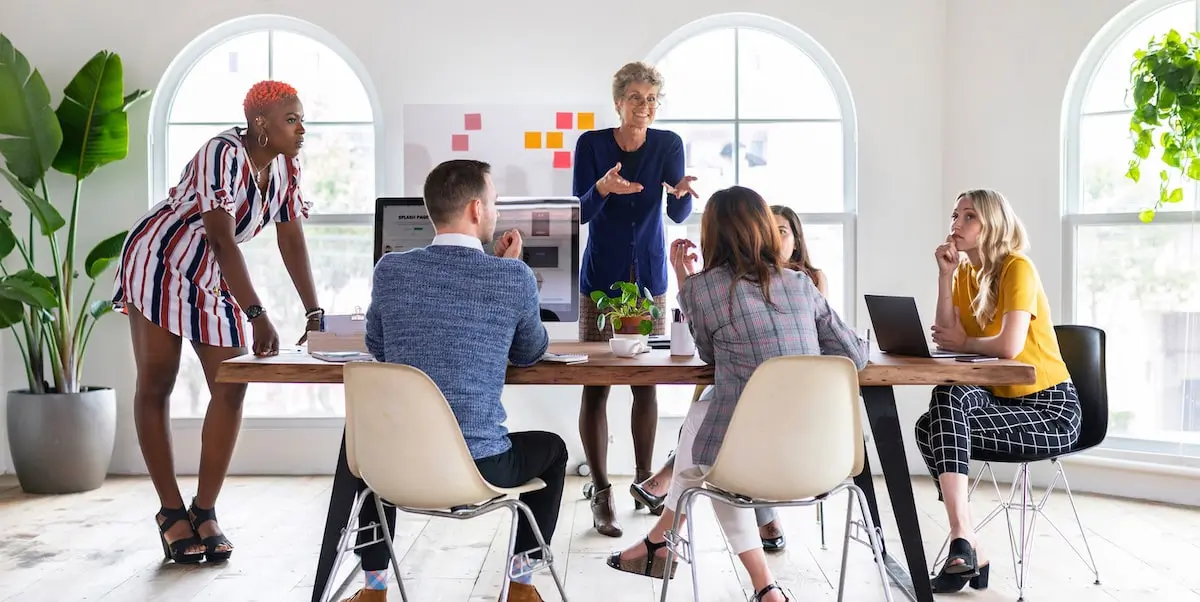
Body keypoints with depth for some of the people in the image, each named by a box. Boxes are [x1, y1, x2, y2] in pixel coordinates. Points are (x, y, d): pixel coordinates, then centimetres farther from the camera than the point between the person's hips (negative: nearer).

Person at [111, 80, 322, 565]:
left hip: (214, 277, 7)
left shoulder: (286, 167, -4)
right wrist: (258, 318, -36)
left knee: (231, 390, -2)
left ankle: (204, 511, 7)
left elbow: (293, 243, -3)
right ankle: (171, 511, 8)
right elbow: (223, 240, -32)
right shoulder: (223, 155, -26)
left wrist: (315, 315, -9)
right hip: (158, 262, -7)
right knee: (155, 387, -2)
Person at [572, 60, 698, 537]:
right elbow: (580, 213, -11)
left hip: (650, 277, 2)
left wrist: (682, 193, -32)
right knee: (596, 385, -4)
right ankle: (601, 493, 2)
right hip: (601, 278, -1)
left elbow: (679, 215, -9)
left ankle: (645, 482, 22)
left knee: (647, 383, 8)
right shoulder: (591, 143, -6)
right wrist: (602, 189, -32)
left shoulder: (669, 144, -2)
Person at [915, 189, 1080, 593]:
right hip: (1001, 400, 7)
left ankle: (963, 541, -25)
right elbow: (946, 338, -4)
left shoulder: (1017, 268, -14)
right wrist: (945, 276, -8)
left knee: (949, 400, -27)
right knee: (930, 426, -20)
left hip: (1049, 410, -7)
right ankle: (968, 549, -16)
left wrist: (965, 342, -9)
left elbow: (1009, 346, -27)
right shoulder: (964, 272, 8)